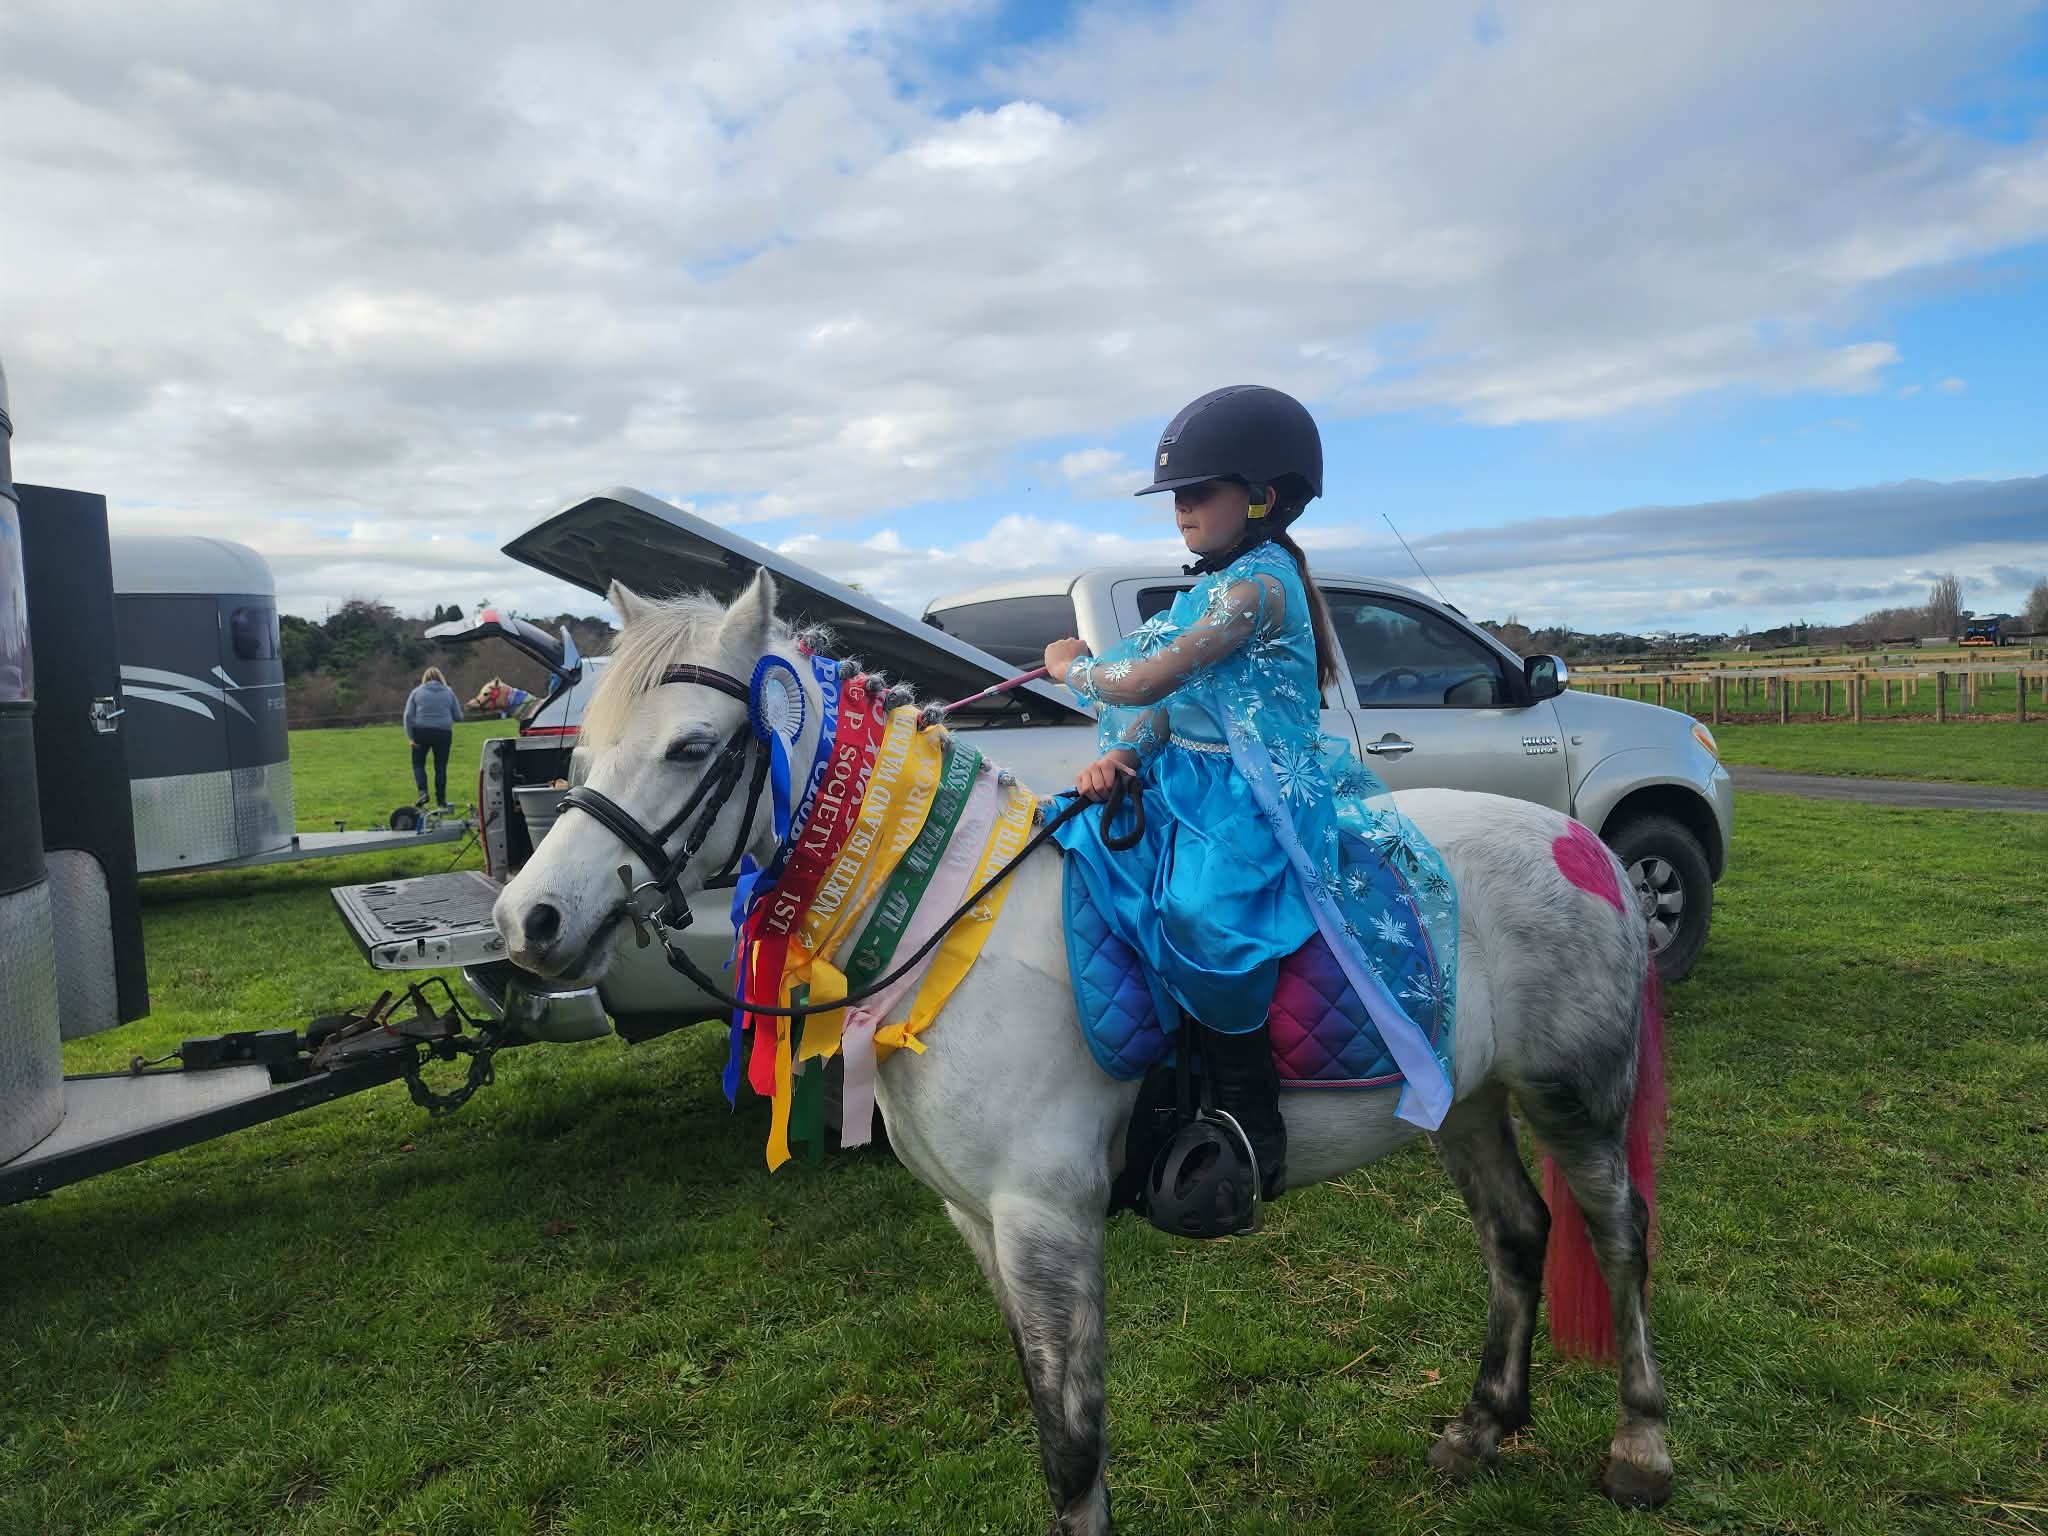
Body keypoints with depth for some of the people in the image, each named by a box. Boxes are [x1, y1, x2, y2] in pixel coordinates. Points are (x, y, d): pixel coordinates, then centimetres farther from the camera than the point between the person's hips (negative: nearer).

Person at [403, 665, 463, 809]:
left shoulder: (417, 692, 7)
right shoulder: (449, 692, 8)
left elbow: (408, 715, -1)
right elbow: (458, 716, 9)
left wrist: (410, 737, -1)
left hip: (421, 732, -1)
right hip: (443, 733, 1)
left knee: (418, 763, 13)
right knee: (441, 767, 7)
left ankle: (422, 792, -6)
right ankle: (441, 800, 10)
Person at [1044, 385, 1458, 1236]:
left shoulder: (1256, 585, -15)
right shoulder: (1218, 583, 15)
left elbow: (1144, 682, -20)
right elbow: (1168, 697, 12)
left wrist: (1073, 667, 0)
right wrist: (1121, 756, -8)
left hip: (1251, 801, -11)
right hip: (1192, 783, 11)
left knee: (1200, 920, -32)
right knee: (1082, 850, 4)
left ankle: (1252, 1140, -15)